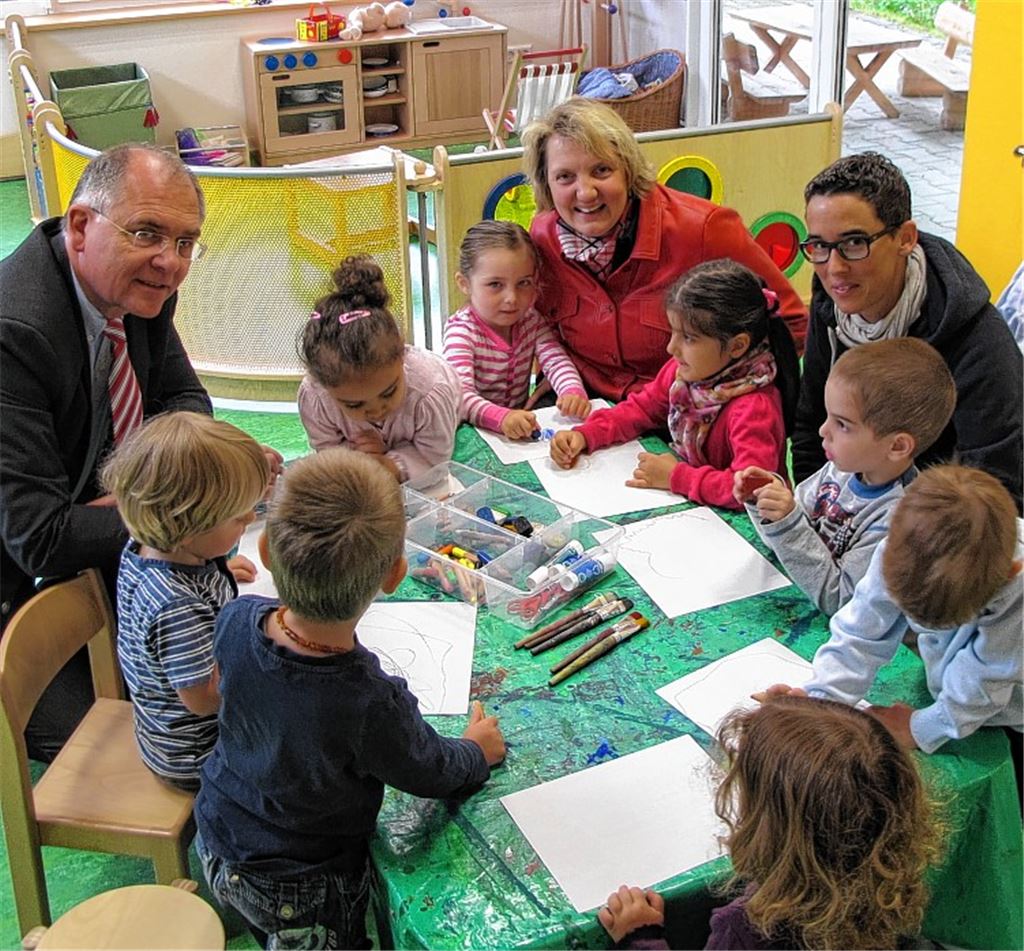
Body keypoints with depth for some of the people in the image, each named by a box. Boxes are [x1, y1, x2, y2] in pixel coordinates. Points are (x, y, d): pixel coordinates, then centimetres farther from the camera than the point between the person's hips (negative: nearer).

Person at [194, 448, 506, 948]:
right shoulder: (374, 705, -42)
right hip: (302, 898, -4)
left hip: (217, 848, 5)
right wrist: (477, 751, 5)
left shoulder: (237, 621, -27)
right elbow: (430, 772, -18)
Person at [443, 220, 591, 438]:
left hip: (522, 426, 5)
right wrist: (501, 418, -48)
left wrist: (573, 392, -32)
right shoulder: (461, 330, -15)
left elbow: (556, 361, -8)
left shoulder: (531, 320, 3)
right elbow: (460, 395, -29)